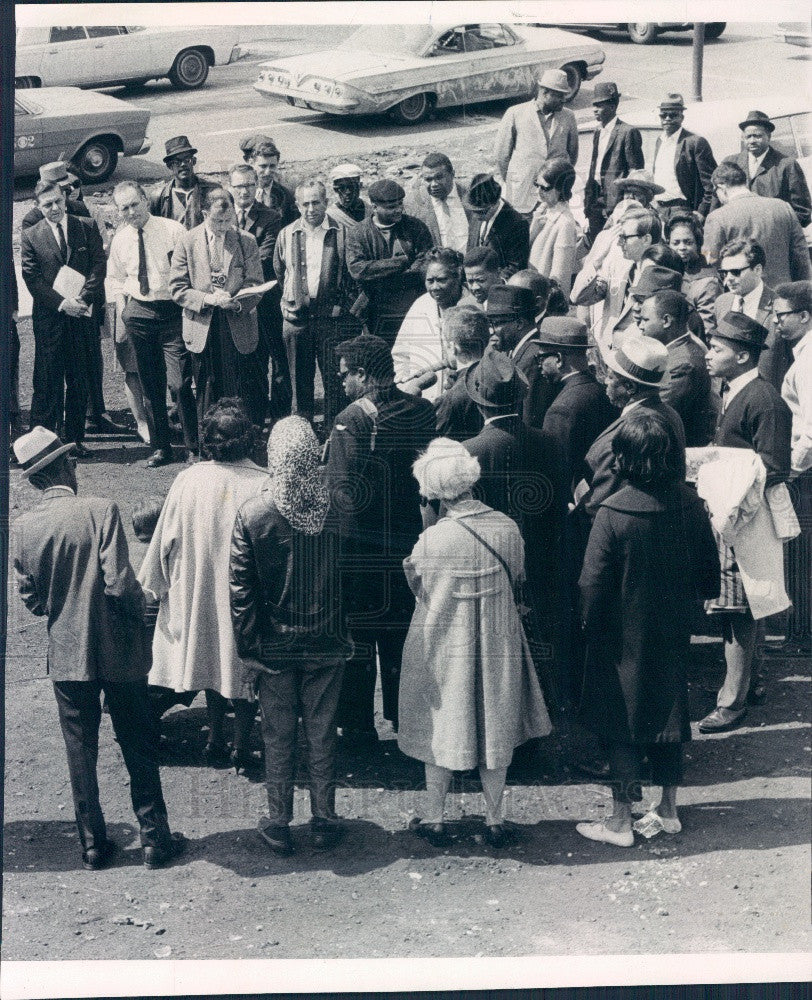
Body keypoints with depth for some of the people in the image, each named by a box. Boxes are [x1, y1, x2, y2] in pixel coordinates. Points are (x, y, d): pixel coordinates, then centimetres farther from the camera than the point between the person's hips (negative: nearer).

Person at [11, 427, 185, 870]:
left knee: (80, 751, 12)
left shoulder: (22, 527, -5)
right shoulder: (100, 511, -16)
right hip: (117, 650, -3)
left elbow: (31, 598, 1)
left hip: (67, 655, 3)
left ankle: (93, 844, 20)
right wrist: (138, 612, -1)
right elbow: (119, 584, -20)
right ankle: (154, 838, 17)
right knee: (138, 746, 10)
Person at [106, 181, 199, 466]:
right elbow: (115, 279, 18)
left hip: (172, 311, -4)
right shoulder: (120, 240, 7)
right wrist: (121, 313, 7)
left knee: (180, 383, -10)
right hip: (137, 312, 4)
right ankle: (160, 447, 20)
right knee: (151, 386, 9)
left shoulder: (173, 230, -5)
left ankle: (194, 447, 2)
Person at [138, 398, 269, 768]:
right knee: (242, 664, 12)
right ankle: (241, 747, 19)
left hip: (200, 593, 2)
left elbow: (167, 539, -3)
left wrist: (155, 584, 11)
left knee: (211, 662, 19)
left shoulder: (188, 481, -12)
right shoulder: (264, 484, -17)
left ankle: (216, 741, 28)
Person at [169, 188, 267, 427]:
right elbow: (177, 288, 0)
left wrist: (238, 303, -19)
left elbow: (255, 285, 2)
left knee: (248, 395, -1)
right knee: (208, 393, 7)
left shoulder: (246, 241, 3)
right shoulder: (186, 242, 2)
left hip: (239, 329, 0)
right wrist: (208, 299, -17)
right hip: (203, 331, 0)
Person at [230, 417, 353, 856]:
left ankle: (278, 825, 21)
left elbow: (240, 587, -11)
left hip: (274, 648, -1)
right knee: (322, 736, 13)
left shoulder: (252, 513, -15)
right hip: (326, 644, 1)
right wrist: (349, 634, 10)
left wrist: (248, 645, -2)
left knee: (278, 739, 12)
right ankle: (324, 823, 22)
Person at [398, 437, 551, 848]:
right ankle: (494, 820, 26)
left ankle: (434, 818, 27)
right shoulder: (508, 528, -13)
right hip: (499, 644, 2)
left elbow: (419, 588, -4)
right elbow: (515, 579, 2)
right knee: (495, 729, 16)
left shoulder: (432, 540, -22)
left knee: (442, 727, 15)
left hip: (446, 646, -2)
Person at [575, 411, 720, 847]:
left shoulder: (612, 512, -22)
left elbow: (593, 583, -17)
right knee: (666, 714, 18)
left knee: (622, 726, 6)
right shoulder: (690, 504, -8)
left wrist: (589, 623, 0)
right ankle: (668, 810, 28)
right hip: (672, 632, 5)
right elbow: (709, 570, 3)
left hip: (624, 636, -4)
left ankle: (620, 823, 14)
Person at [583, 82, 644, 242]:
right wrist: (587, 200, 14)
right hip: (596, 202, 8)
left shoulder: (628, 132, -7)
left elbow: (636, 171, -8)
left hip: (616, 203, -8)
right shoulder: (598, 132, 18)